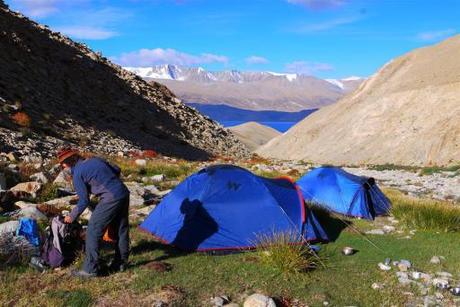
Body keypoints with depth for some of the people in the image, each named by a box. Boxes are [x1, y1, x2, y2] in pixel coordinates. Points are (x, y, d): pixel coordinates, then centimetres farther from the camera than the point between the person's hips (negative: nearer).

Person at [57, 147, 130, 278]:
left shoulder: (77, 174, -4)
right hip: (124, 193, 8)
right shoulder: (95, 160, 16)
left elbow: (84, 201, -2)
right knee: (121, 229, 18)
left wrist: (72, 217, 11)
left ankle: (90, 269, 4)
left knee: (93, 231, 1)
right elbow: (117, 170, 21)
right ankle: (121, 263, 31)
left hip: (110, 199, -8)